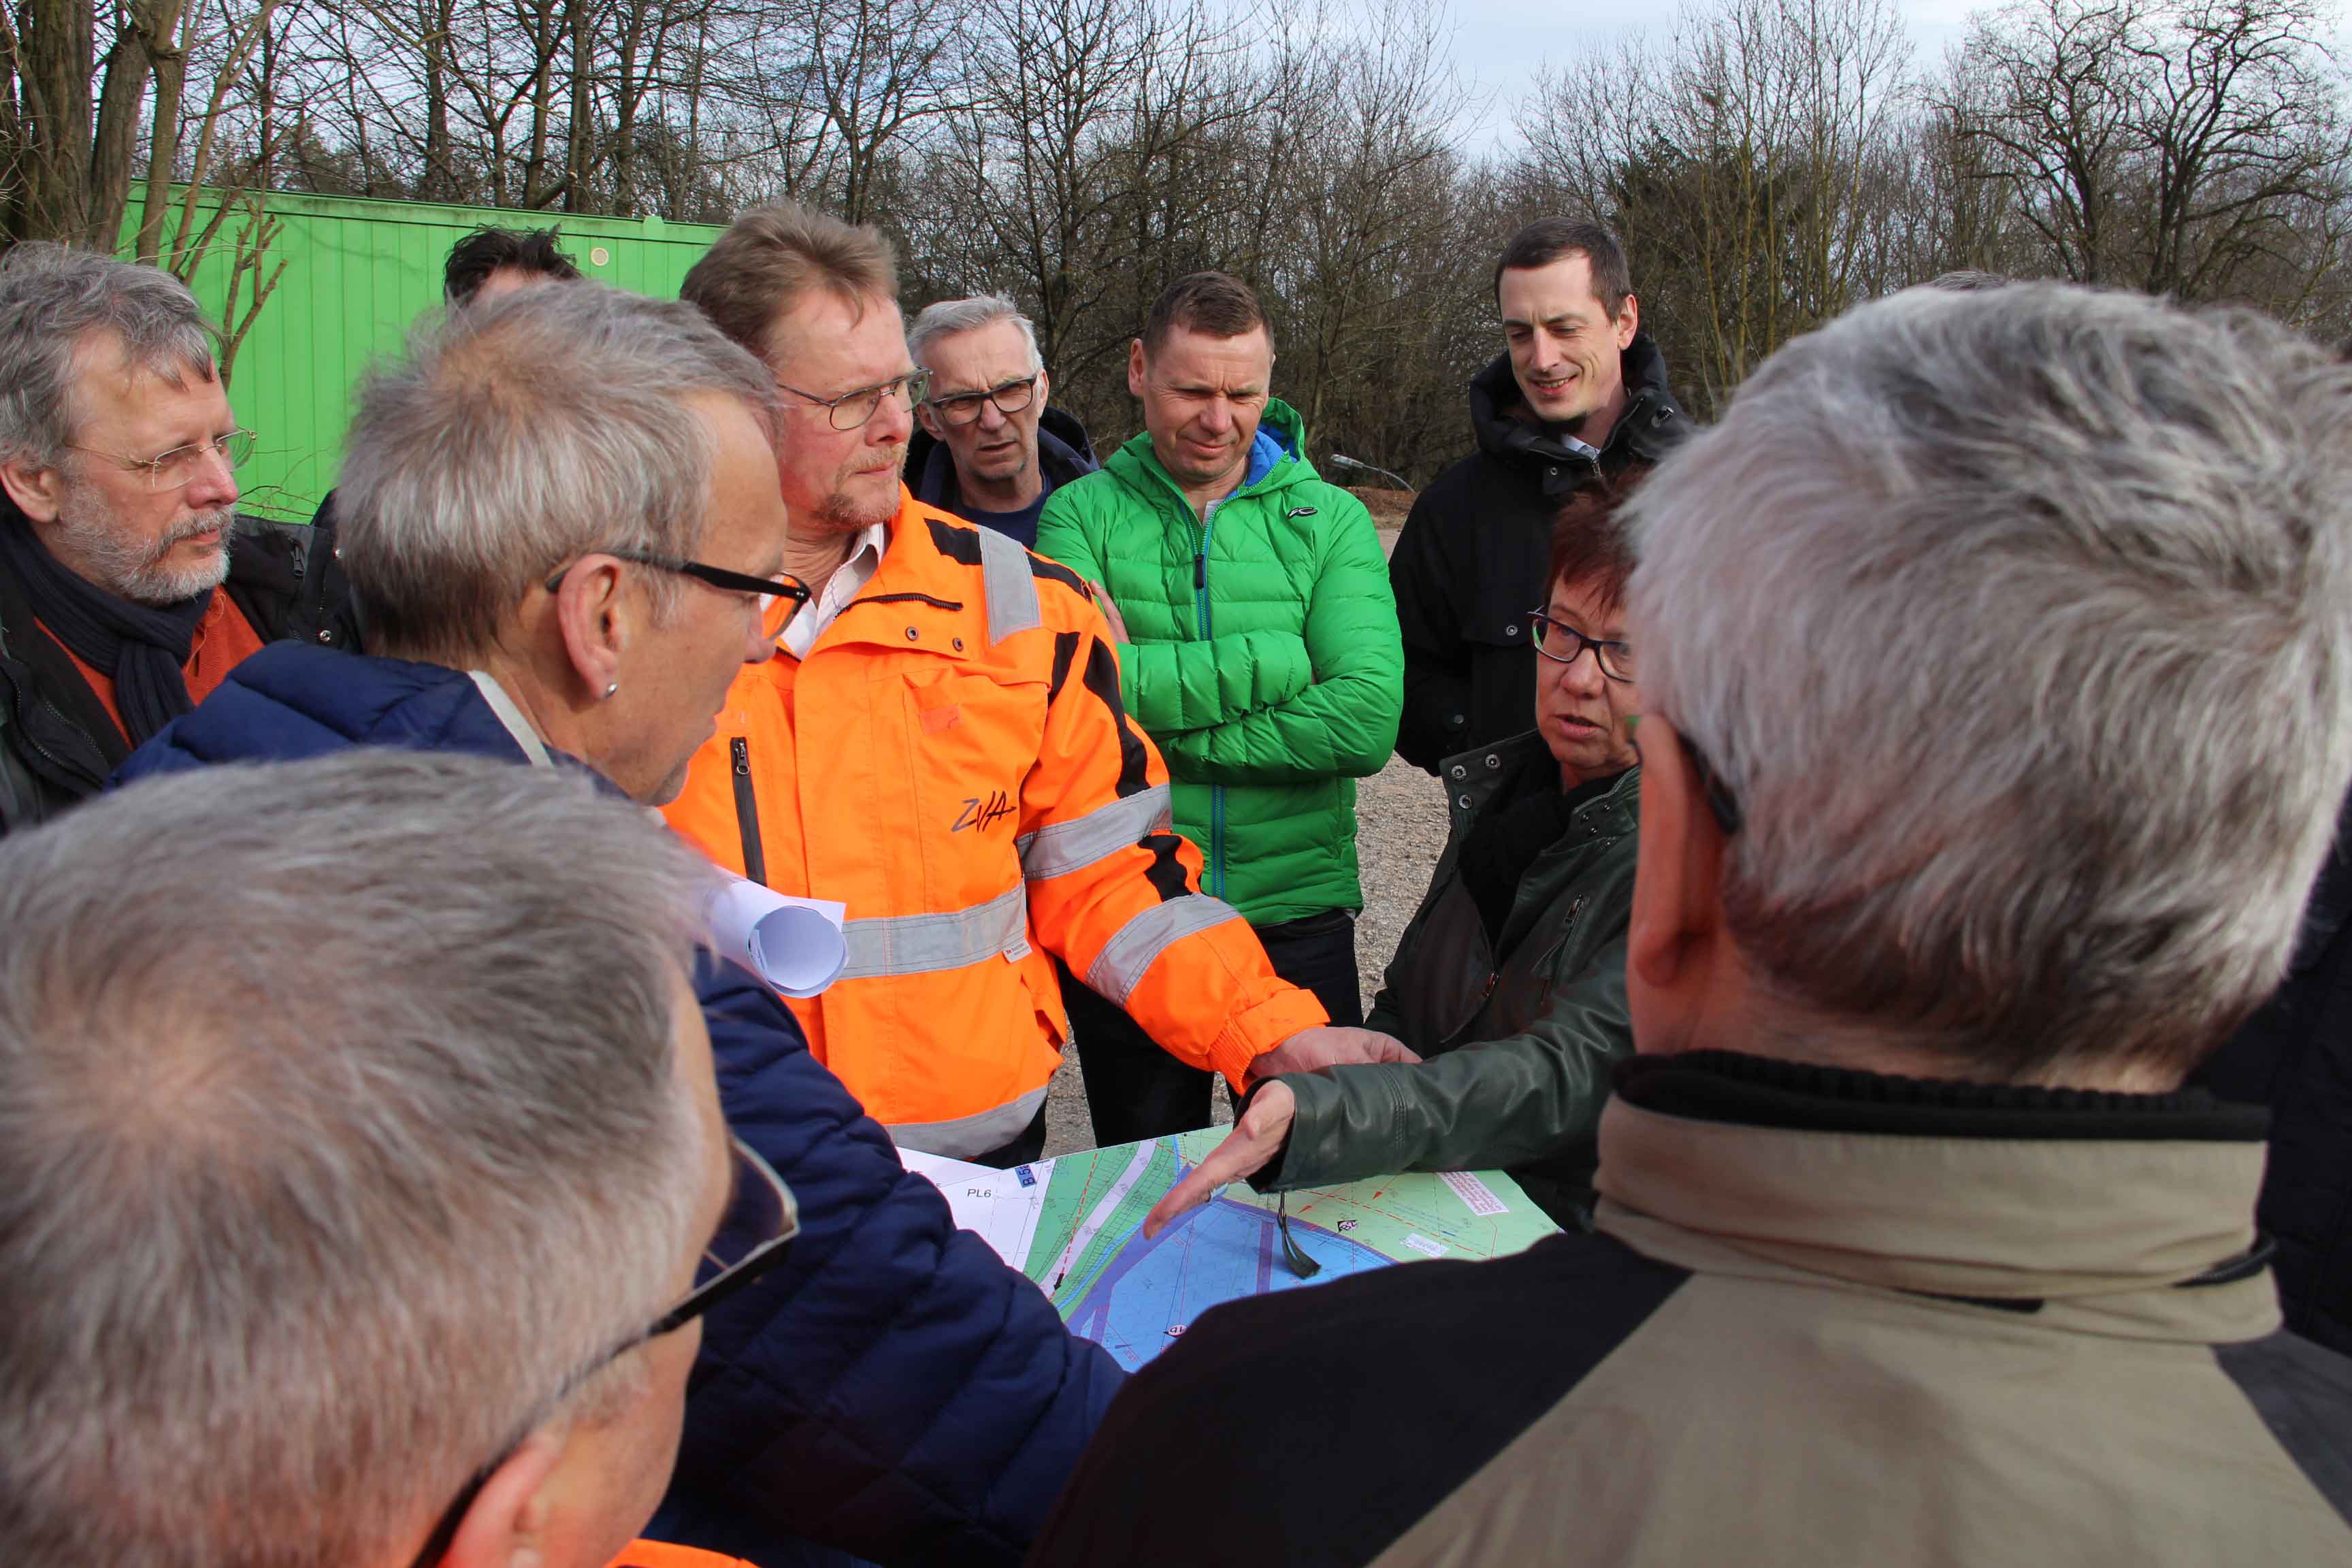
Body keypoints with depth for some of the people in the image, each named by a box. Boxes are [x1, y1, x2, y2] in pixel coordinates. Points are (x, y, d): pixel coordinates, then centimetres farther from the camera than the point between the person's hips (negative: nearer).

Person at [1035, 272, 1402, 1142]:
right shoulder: (1082, 513, 0)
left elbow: (1367, 720, -14)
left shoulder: (1331, 519, 1)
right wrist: (1281, 658, -17)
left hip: (1296, 916, 0)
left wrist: (1151, 688, -15)